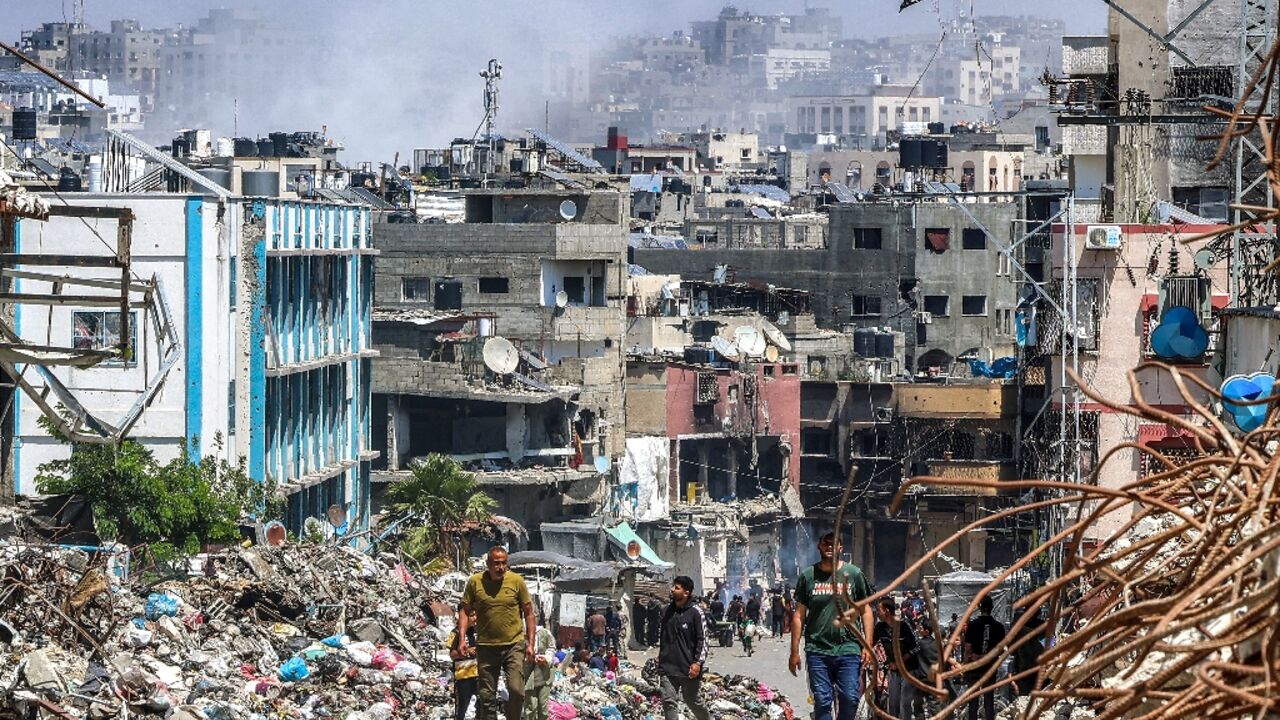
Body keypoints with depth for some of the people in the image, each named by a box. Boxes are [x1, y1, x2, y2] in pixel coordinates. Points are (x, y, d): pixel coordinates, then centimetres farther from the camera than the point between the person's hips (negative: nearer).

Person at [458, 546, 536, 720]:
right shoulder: (475, 582, -1)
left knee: (516, 690, -12)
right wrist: (462, 639, -6)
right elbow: (465, 612, 5)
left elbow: (528, 613, 4)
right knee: (486, 696, 5)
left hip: (514, 645, -1)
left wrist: (530, 644, 1)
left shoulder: (517, 581, -2)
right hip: (486, 646, 1)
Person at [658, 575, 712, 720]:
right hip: (668, 667, 5)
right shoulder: (668, 611, 8)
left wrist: (698, 662, -17)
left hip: (688, 668, -5)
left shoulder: (695, 612, -10)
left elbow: (703, 639, -11)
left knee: (692, 700, 10)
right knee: (669, 701, -2)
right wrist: (660, 656, 19)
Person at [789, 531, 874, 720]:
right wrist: (794, 652, 3)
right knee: (822, 701, 0)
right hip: (817, 650, 0)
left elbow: (866, 610, 8)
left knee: (850, 699, -4)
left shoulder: (853, 574, 6)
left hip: (848, 649, 0)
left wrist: (867, 646, 0)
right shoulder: (808, 576, 6)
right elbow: (799, 616, 7)